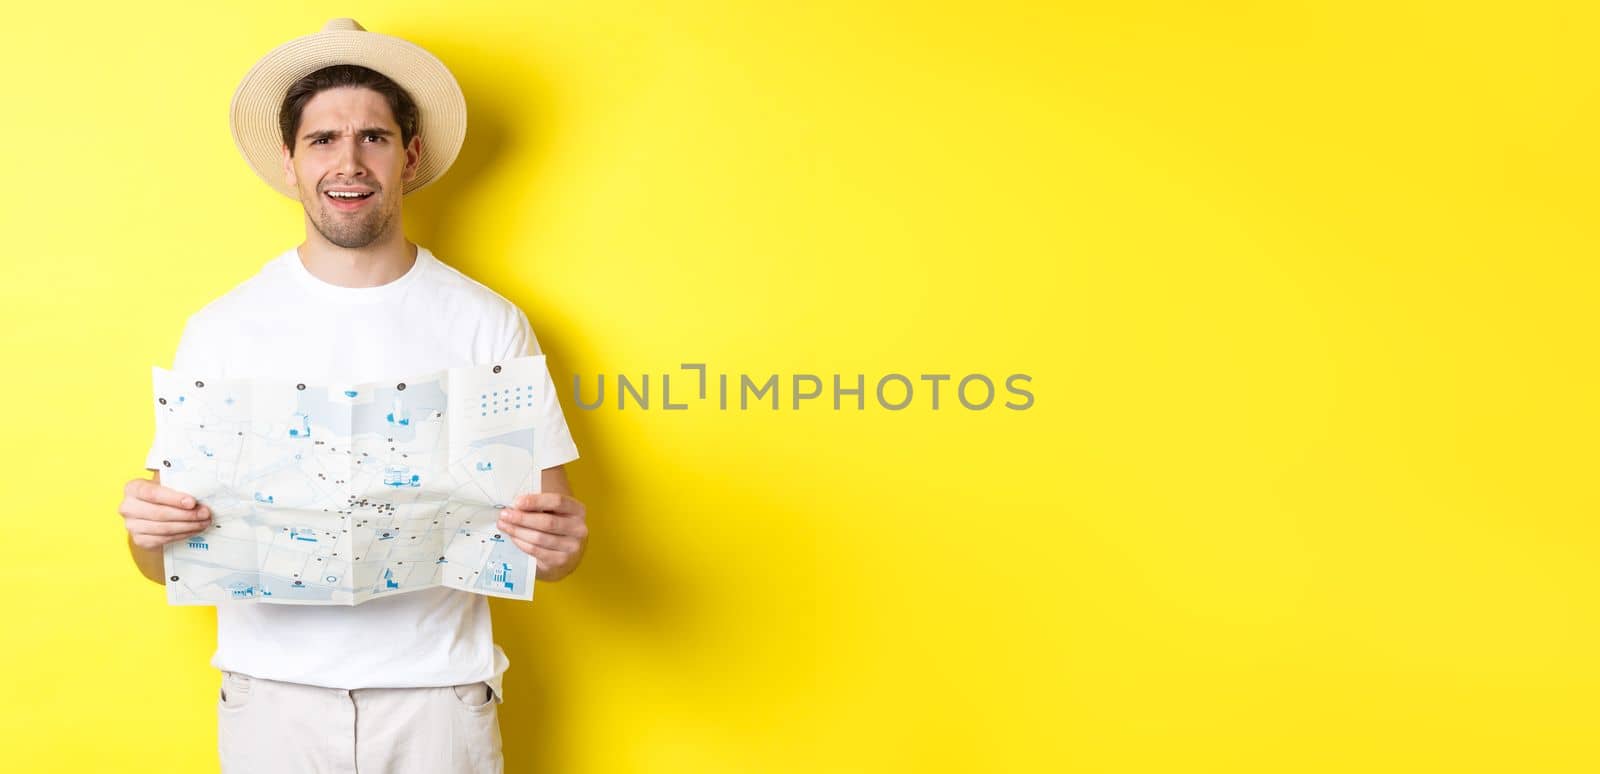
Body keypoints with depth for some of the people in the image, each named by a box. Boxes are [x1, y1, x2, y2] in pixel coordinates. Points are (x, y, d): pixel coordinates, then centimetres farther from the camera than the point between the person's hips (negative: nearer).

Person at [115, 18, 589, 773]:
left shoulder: (489, 325, -3)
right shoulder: (221, 328, 0)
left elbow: (549, 541, -1)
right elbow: (164, 562, 2)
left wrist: (558, 537, -22)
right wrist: (150, 530, -19)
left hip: (438, 694, 0)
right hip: (272, 695, 1)